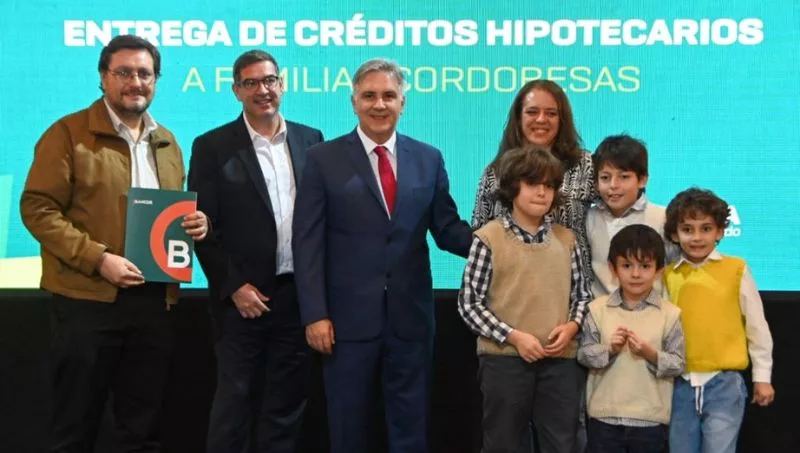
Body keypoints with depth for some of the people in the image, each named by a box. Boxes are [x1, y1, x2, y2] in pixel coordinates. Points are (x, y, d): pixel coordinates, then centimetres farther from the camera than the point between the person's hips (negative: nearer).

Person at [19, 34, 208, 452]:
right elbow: (37, 208, -10)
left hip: (154, 302, 5)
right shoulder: (69, 133, -4)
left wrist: (195, 224, 0)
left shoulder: (166, 143, 15)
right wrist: (97, 259, -20)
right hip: (88, 300, -5)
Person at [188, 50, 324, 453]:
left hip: (300, 293, 3)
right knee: (234, 403, 4)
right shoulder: (213, 147, -3)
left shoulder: (310, 140, 7)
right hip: (245, 296, -3)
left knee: (286, 404, 11)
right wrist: (234, 287, -12)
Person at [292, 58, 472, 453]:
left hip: (411, 316, 2)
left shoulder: (429, 159, 7)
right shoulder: (324, 159, -1)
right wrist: (315, 314, -11)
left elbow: (447, 230, 6)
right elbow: (307, 243, -4)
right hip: (349, 317, -2)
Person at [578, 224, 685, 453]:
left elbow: (678, 364, -4)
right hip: (605, 415, 1)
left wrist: (651, 354, -21)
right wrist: (609, 350, -17)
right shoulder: (597, 309, 0)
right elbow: (584, 354, 0)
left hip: (650, 418, -1)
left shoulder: (670, 314, -4)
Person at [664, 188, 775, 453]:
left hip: (723, 383, -3)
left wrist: (762, 376, 6)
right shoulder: (666, 276, 3)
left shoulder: (736, 270, -4)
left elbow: (757, 326, 3)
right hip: (680, 385, 3)